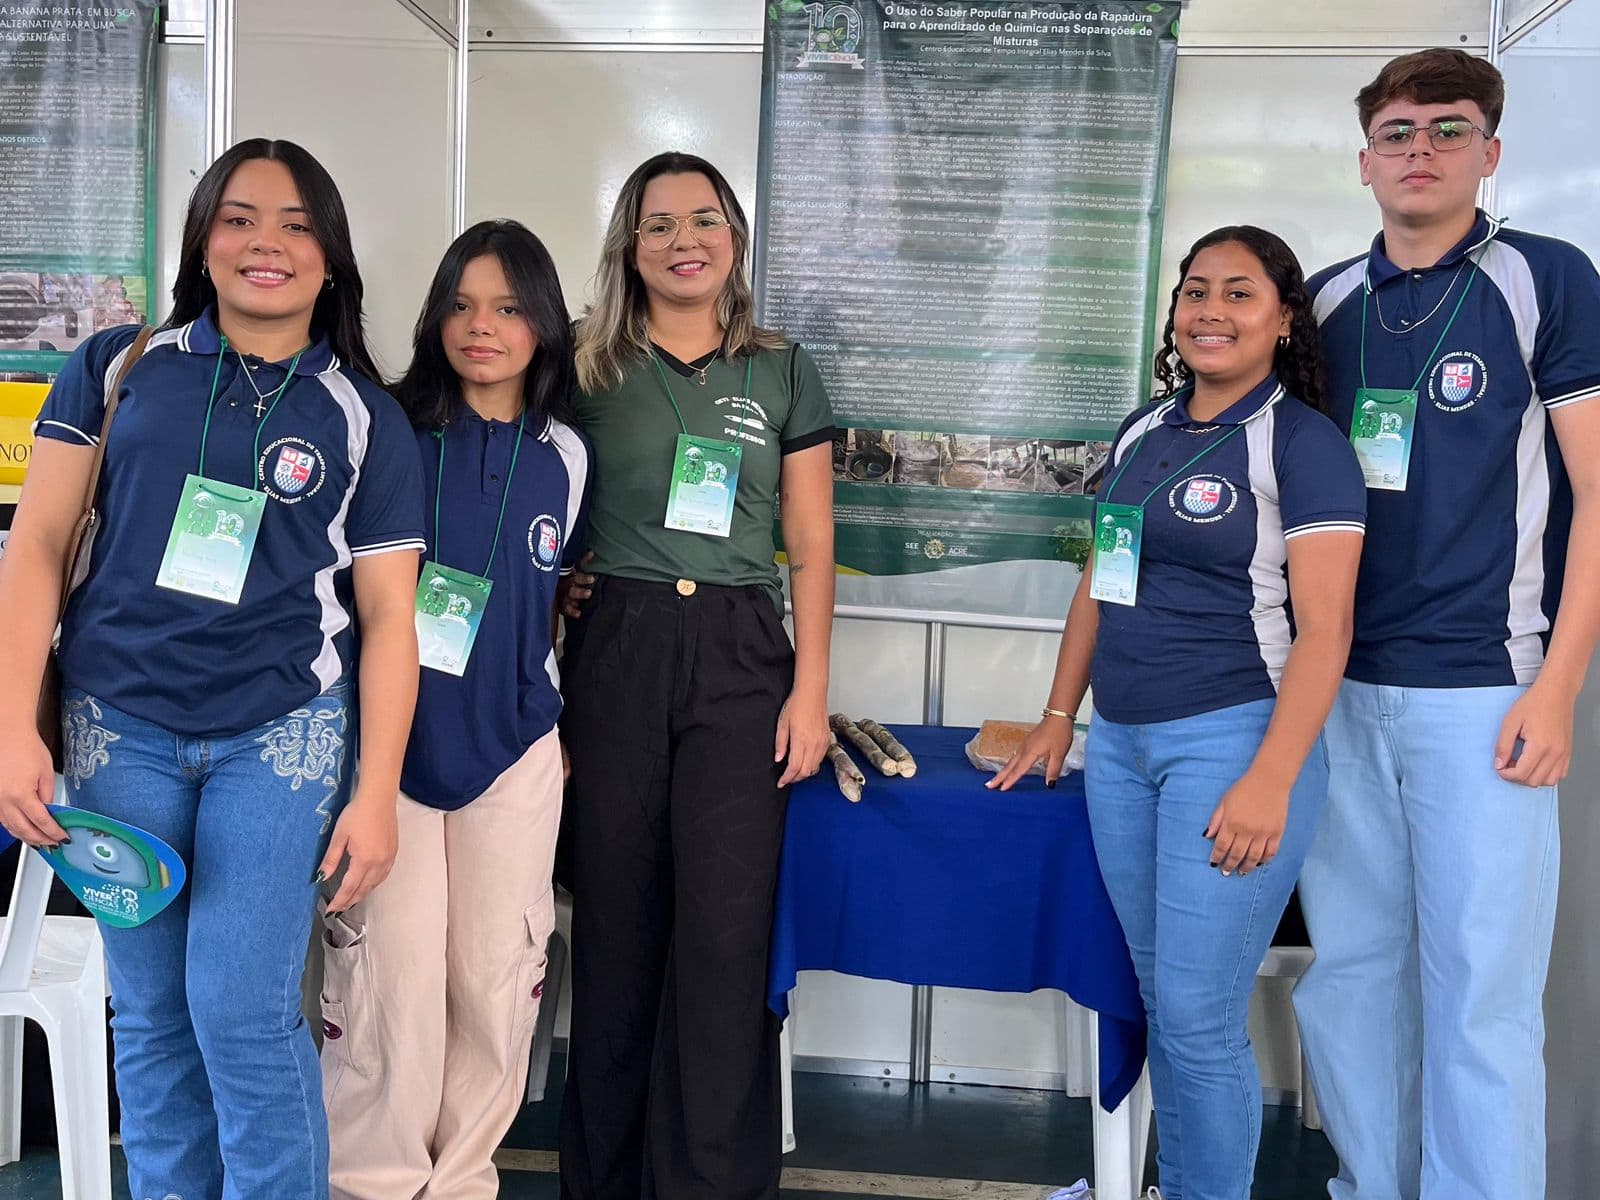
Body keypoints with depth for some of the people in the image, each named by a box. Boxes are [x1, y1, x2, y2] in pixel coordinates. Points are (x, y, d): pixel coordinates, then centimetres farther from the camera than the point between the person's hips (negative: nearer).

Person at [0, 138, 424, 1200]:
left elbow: (389, 613, 1)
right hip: (119, 727, 2)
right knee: (151, 1020, 9)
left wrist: (377, 795, -4)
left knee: (243, 1013, -6)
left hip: (282, 734, -1)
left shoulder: (366, 418, 4)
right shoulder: (119, 369, 6)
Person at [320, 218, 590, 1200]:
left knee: (498, 977, 8)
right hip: (389, 737, -2)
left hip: (513, 748, 2)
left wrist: (566, 730, 13)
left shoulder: (566, 454, 3)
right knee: (388, 972, 1)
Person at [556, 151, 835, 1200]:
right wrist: (549, 627, -2)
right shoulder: (590, 370, 8)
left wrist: (811, 686, -2)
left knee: (725, 933, -3)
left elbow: (811, 546, 7)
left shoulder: (783, 374, 8)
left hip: (742, 656, 0)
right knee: (616, 927, 6)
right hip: (615, 650, 1)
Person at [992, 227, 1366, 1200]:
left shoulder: (1303, 442, -6)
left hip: (1232, 740, -6)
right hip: (1121, 744, 6)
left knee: (1200, 1017, -3)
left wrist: (1271, 781, -19)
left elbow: (1323, 627, -12)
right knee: (1162, 1002, 14)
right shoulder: (1143, 433, 13)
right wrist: (1059, 715, 17)